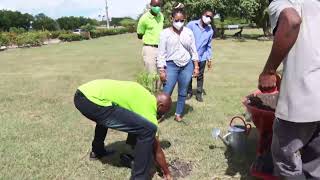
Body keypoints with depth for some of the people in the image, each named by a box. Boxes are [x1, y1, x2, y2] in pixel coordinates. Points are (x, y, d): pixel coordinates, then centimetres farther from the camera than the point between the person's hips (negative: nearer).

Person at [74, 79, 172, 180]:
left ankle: (97, 151, 57)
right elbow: (156, 148, 10)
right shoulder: (149, 110, 3)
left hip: (81, 94, 10)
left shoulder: (145, 97, 25)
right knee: (148, 129, -9)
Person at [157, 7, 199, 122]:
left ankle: (179, 114, 25)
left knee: (183, 92, 10)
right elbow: (161, 53, -4)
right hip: (171, 65, -3)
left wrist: (196, 67, 6)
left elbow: (193, 51, 10)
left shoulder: (189, 32, 6)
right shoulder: (165, 33, -2)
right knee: (166, 93, -4)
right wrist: (161, 70, -8)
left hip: (187, 65, 3)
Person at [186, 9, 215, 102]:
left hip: (202, 57, 2)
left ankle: (199, 94, 24)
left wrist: (209, 58, 8)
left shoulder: (210, 31, 0)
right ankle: (189, 92, 28)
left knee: (200, 76, 11)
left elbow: (208, 46, 9)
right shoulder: (191, 25, -11)